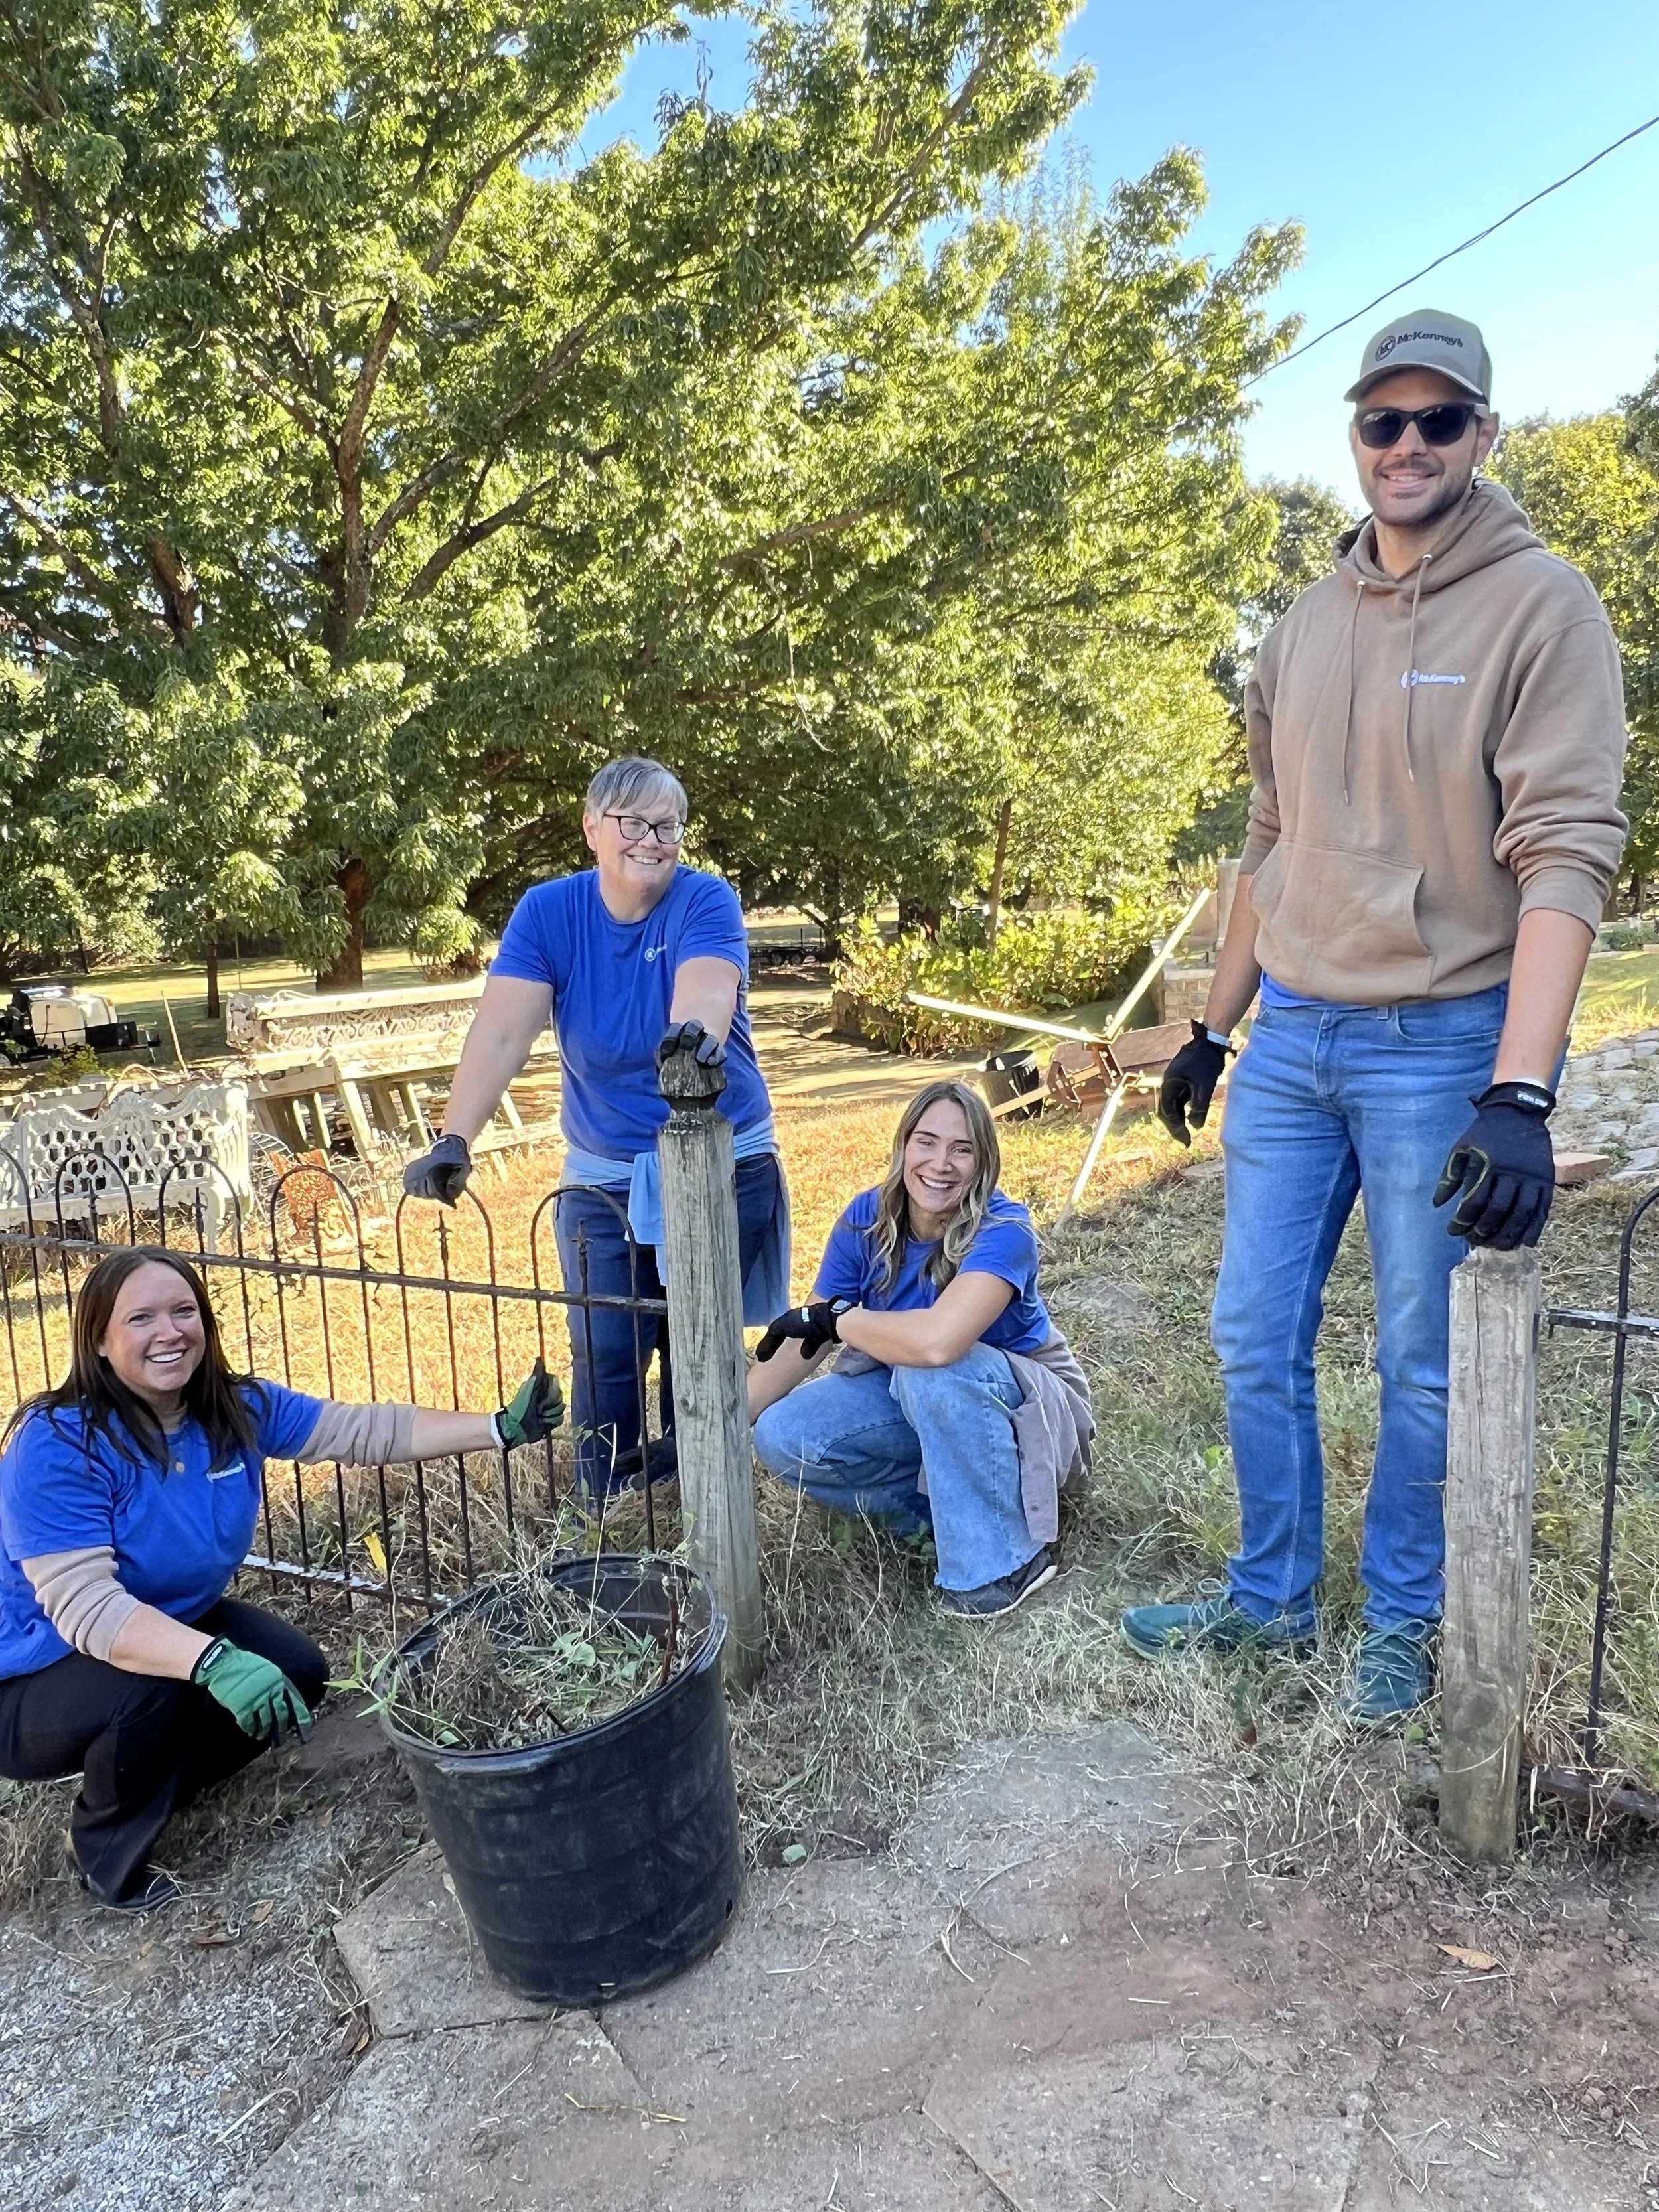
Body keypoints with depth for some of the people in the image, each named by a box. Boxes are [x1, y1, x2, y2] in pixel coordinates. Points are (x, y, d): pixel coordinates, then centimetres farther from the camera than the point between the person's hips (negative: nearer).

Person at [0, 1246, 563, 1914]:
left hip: (172, 1624, 7)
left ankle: (153, 1786, 18)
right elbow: (84, 1605, -37)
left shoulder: (237, 1410, -11)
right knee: (157, 1687, -33)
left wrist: (503, 1428, -21)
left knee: (296, 1674, -9)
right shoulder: (54, 1445, -29)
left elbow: (365, 1431, -12)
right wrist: (211, 1660, -52)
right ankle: (108, 1853, -1)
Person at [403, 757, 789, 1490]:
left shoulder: (707, 902, -12)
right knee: (604, 1360, 3)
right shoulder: (547, 911, -6)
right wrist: (455, 1138, -33)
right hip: (603, 1176, 2)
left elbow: (705, 989, -34)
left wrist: (696, 1031, -58)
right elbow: (501, 1032, -19)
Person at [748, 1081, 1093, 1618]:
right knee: (780, 1437, -16)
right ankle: (950, 1502, -3)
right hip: (917, 1406, 5)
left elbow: (937, 1342, -46)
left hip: (1021, 1407, -5)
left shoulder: (1003, 1232, -28)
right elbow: (800, 1344, -7)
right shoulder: (868, 1219, -12)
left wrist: (834, 1319, -29)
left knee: (931, 1370, -37)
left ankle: (1004, 1558, -19)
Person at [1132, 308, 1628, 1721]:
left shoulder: (1543, 607, -8)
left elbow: (1566, 853, -18)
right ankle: (1272, 1597, 30)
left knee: (1424, 1364, 8)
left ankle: (1402, 1621, 29)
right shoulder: (1306, 626, 11)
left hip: (1443, 1047, -5)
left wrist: (1519, 1096, -28)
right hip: (1291, 1041, 6)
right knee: (1257, 1339, 11)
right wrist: (1214, 1028, 15)